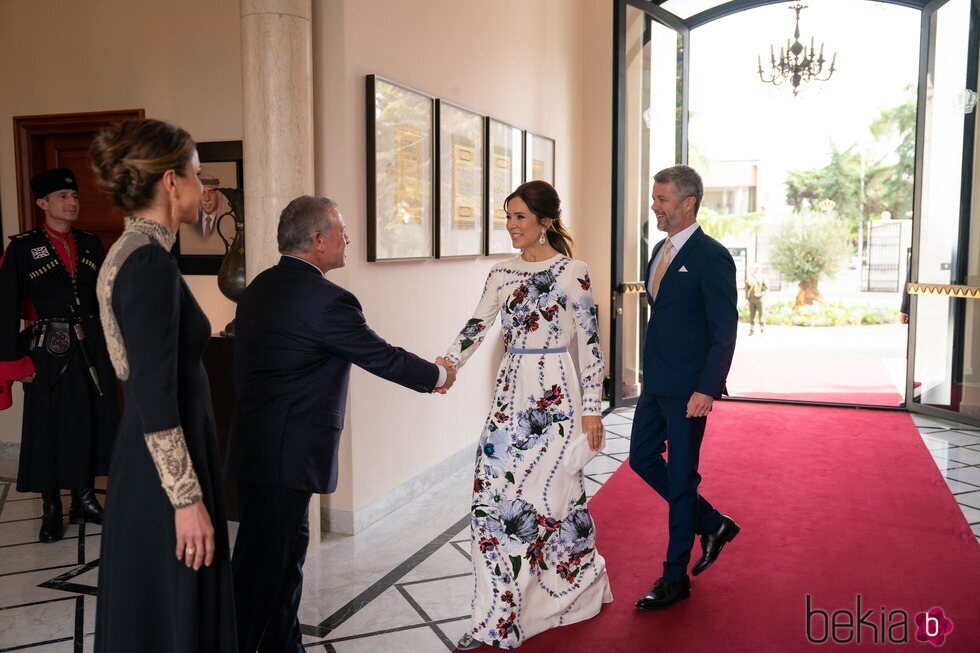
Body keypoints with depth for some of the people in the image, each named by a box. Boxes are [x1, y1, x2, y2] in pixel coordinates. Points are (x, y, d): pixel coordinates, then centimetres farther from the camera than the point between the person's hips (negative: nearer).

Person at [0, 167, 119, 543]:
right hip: (48, 353, -4)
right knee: (47, 427, 5)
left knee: (91, 423, 10)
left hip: (91, 348, 4)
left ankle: (84, 498, 26)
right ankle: (51, 510, 18)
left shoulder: (91, 244, 8)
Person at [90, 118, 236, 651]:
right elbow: (156, 402, -23)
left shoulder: (130, 251, 9)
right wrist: (187, 498, -19)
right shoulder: (149, 262, -21)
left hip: (143, 465, 10)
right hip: (164, 476, -10)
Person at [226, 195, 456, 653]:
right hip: (286, 455, -9)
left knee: (289, 549, 19)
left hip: (256, 441, 9)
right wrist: (438, 375, 7)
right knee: (261, 567, 0)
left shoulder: (258, 288, 10)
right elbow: (385, 358, -9)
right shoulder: (327, 301, -18)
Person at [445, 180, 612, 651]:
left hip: (555, 395, -6)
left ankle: (582, 584, 20)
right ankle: (500, 614, 17)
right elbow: (477, 326, 1)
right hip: (511, 392, 6)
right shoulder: (503, 274, 9)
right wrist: (447, 365, -18)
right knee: (495, 490, 4)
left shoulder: (571, 273, -7)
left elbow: (591, 345, -7)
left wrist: (592, 410, -9)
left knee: (551, 491, -3)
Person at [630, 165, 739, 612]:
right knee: (643, 459, 14)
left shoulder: (711, 257, -14)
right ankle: (712, 524, 32)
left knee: (680, 478, 1)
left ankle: (675, 578, 16)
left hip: (687, 390, -9)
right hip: (655, 384, 9)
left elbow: (725, 332, -17)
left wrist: (707, 390, -23)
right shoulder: (662, 250, 12)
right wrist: (650, 371, 18)